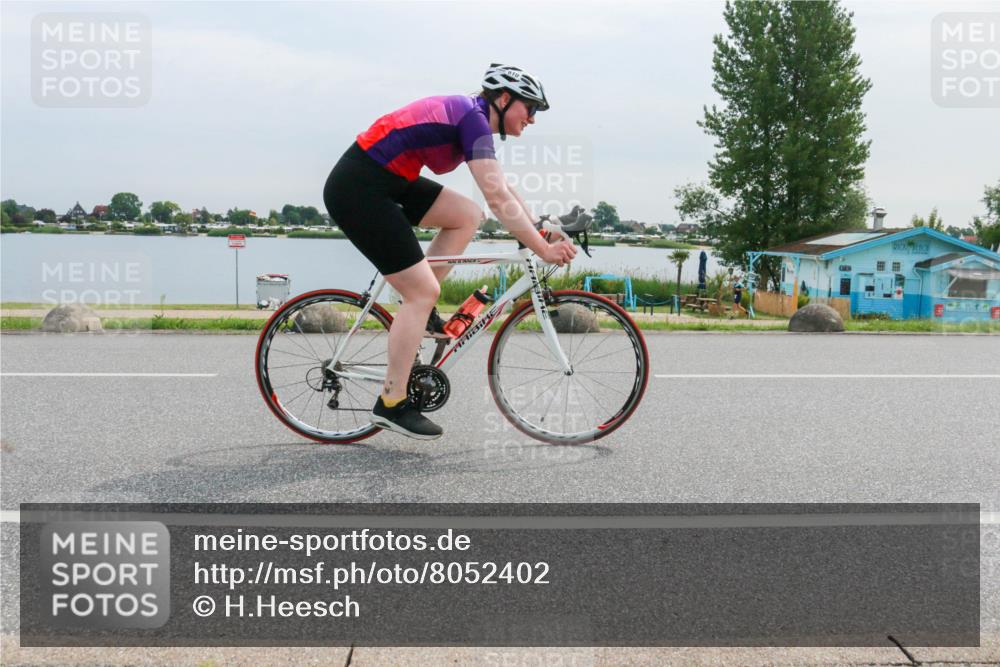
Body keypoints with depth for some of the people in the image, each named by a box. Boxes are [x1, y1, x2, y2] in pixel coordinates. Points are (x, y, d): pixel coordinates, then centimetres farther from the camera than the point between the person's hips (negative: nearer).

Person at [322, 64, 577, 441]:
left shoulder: (468, 114, 15)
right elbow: (498, 199, -21)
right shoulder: (473, 118, -14)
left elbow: (501, 189, 22)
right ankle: (391, 404, 0)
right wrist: (544, 250, -18)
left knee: (468, 216, 8)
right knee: (423, 291, -8)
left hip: (383, 183, 10)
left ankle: (418, 310, 11)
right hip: (358, 190, -10)